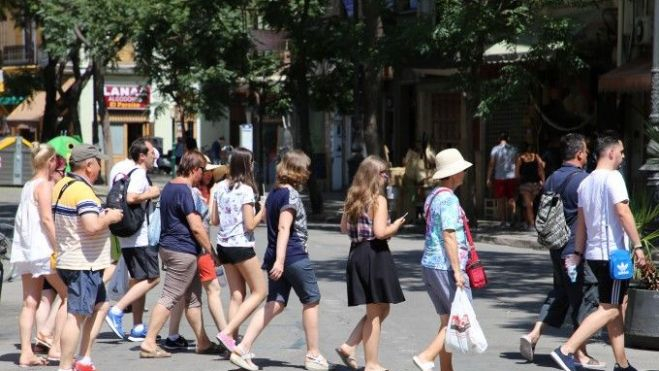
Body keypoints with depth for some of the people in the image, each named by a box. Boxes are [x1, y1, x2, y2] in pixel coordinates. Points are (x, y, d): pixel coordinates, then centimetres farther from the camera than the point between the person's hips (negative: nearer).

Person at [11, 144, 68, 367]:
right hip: (43, 249, -8)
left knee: (30, 302, 6)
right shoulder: (44, 185, -9)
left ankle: (26, 353, 4)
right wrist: (59, 249, -20)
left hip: (25, 251, 8)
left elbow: (24, 219, 13)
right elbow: (47, 219, -18)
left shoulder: (28, 186, 16)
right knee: (68, 294, 0)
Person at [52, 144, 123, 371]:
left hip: (67, 260, 10)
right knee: (77, 316, -8)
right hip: (83, 264, -10)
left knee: (100, 305, 19)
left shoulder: (61, 186, 13)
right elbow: (92, 226, -28)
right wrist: (110, 217, -9)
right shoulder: (82, 190, -18)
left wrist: (102, 216, 19)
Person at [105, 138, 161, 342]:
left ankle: (138, 328, 16)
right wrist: (150, 194, -16)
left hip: (127, 236, 10)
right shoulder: (139, 174, -14)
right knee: (152, 278, -9)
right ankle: (117, 311, -17)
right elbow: (131, 197, -31)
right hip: (139, 237, -10)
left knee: (139, 279, 14)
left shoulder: (125, 171, 16)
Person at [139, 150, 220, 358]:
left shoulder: (169, 187, 14)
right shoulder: (184, 191, -17)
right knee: (169, 298, -7)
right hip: (183, 251, -10)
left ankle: (203, 343, 22)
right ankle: (149, 343, -7)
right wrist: (211, 251, -9)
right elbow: (196, 226, -18)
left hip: (169, 246, 10)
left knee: (193, 298, 15)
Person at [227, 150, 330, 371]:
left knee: (275, 304, 5)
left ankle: (243, 349, -7)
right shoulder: (291, 194, -13)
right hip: (294, 257, -8)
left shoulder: (273, 193, 13)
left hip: (275, 257, 8)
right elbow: (284, 228, -22)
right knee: (311, 301, 7)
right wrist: (280, 260, -29)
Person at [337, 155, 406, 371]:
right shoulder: (378, 200, -13)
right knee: (377, 313, 3)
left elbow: (344, 228, 16)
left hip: (356, 254, 8)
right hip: (375, 255, -8)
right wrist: (396, 226, -3)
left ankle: (348, 347, 10)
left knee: (380, 310, 19)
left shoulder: (352, 199, 10)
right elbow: (380, 232, -20)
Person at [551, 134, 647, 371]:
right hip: (613, 253, -9)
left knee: (616, 308, 15)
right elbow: (622, 212, -20)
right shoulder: (612, 177, -11)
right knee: (609, 309, -8)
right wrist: (638, 246, -20)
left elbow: (581, 220, 16)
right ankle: (566, 350, -17)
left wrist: (578, 252, 18)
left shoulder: (586, 182, 15)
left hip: (594, 253, 9)